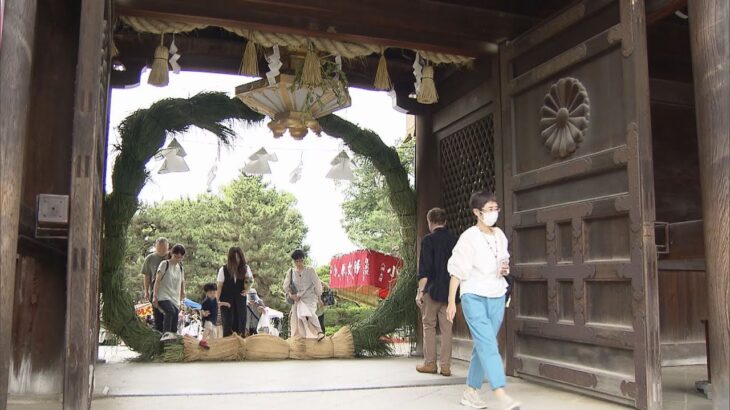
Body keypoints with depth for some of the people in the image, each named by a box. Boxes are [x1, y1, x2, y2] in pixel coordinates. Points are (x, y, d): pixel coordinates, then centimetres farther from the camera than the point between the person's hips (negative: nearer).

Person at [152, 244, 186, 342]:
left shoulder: (180, 268, 18)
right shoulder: (165, 264, 1)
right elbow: (157, 280, -5)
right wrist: (155, 296, -11)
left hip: (175, 299, 7)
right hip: (163, 297, -7)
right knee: (171, 311, -32)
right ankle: (166, 333, -40)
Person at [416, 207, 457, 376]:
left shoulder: (428, 240, -8)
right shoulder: (453, 240, 7)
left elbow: (425, 269, -13)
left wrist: (420, 291, -9)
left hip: (432, 289, -4)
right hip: (449, 291, 4)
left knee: (429, 326, 7)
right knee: (446, 328, 7)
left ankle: (429, 363, 10)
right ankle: (445, 366, 8)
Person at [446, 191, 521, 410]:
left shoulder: (500, 235, 7)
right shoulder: (469, 237, -10)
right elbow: (457, 270, -10)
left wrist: (506, 269, -1)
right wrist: (451, 301, -12)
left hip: (497, 297, 6)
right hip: (474, 296, -6)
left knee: (483, 346, 9)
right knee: (488, 345, -15)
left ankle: (471, 391, 20)